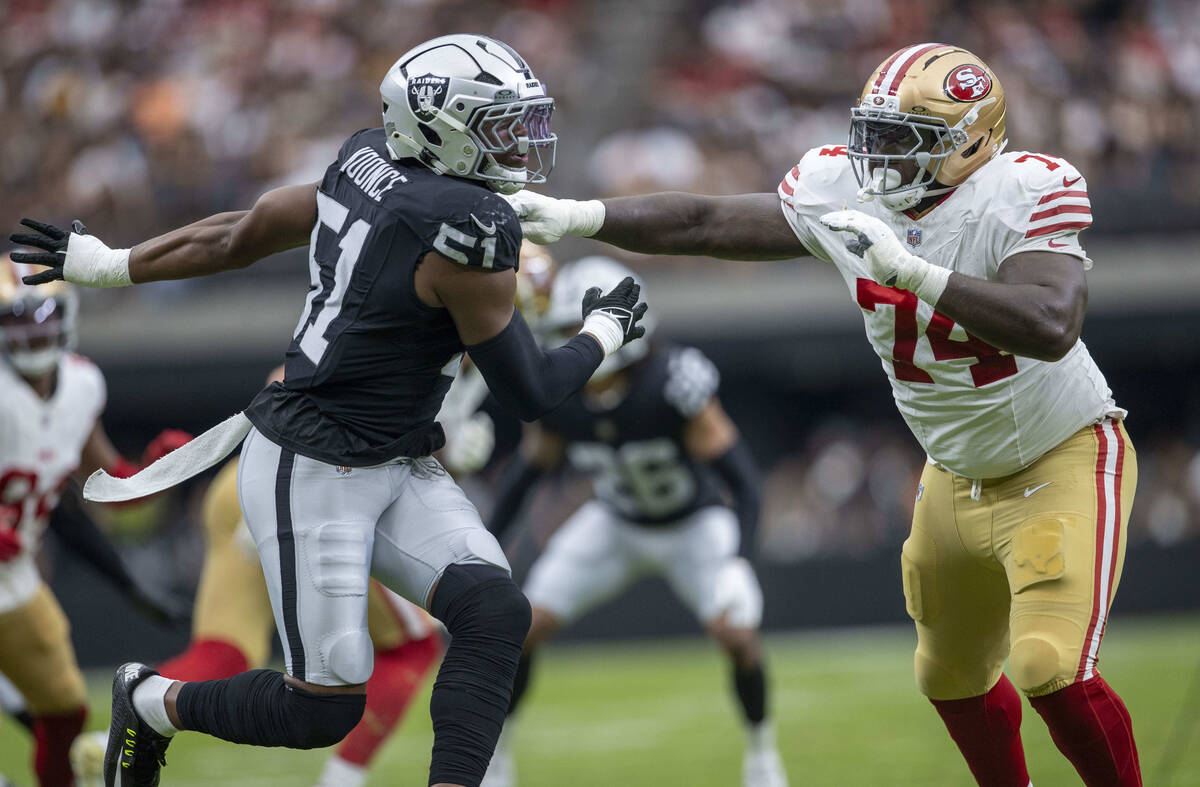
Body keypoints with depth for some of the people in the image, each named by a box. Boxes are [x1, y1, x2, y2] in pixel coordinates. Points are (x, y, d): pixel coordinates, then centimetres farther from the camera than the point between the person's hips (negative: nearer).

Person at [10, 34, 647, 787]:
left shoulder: (367, 168, 2)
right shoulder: (469, 232, -23)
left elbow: (239, 233, 11)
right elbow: (530, 393, -14)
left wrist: (104, 263, 22)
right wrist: (607, 330, 5)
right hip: (312, 473, -9)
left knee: (495, 613, -10)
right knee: (325, 709, -1)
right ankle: (153, 702, 24)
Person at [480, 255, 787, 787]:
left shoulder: (674, 385, -35)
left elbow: (743, 479, -31)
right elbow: (527, 472, -3)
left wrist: (737, 563, -42)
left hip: (693, 528, -3)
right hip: (615, 525, 3)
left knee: (737, 635, -19)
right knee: (525, 626, -9)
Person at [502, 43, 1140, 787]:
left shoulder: (1019, 197, -26)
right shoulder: (841, 193, -8)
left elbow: (1050, 328, -42)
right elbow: (704, 223, 1)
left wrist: (909, 270, -45)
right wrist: (579, 217, -9)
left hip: (1063, 460, -7)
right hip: (960, 475, 7)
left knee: (1053, 670, -21)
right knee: (954, 677, 19)